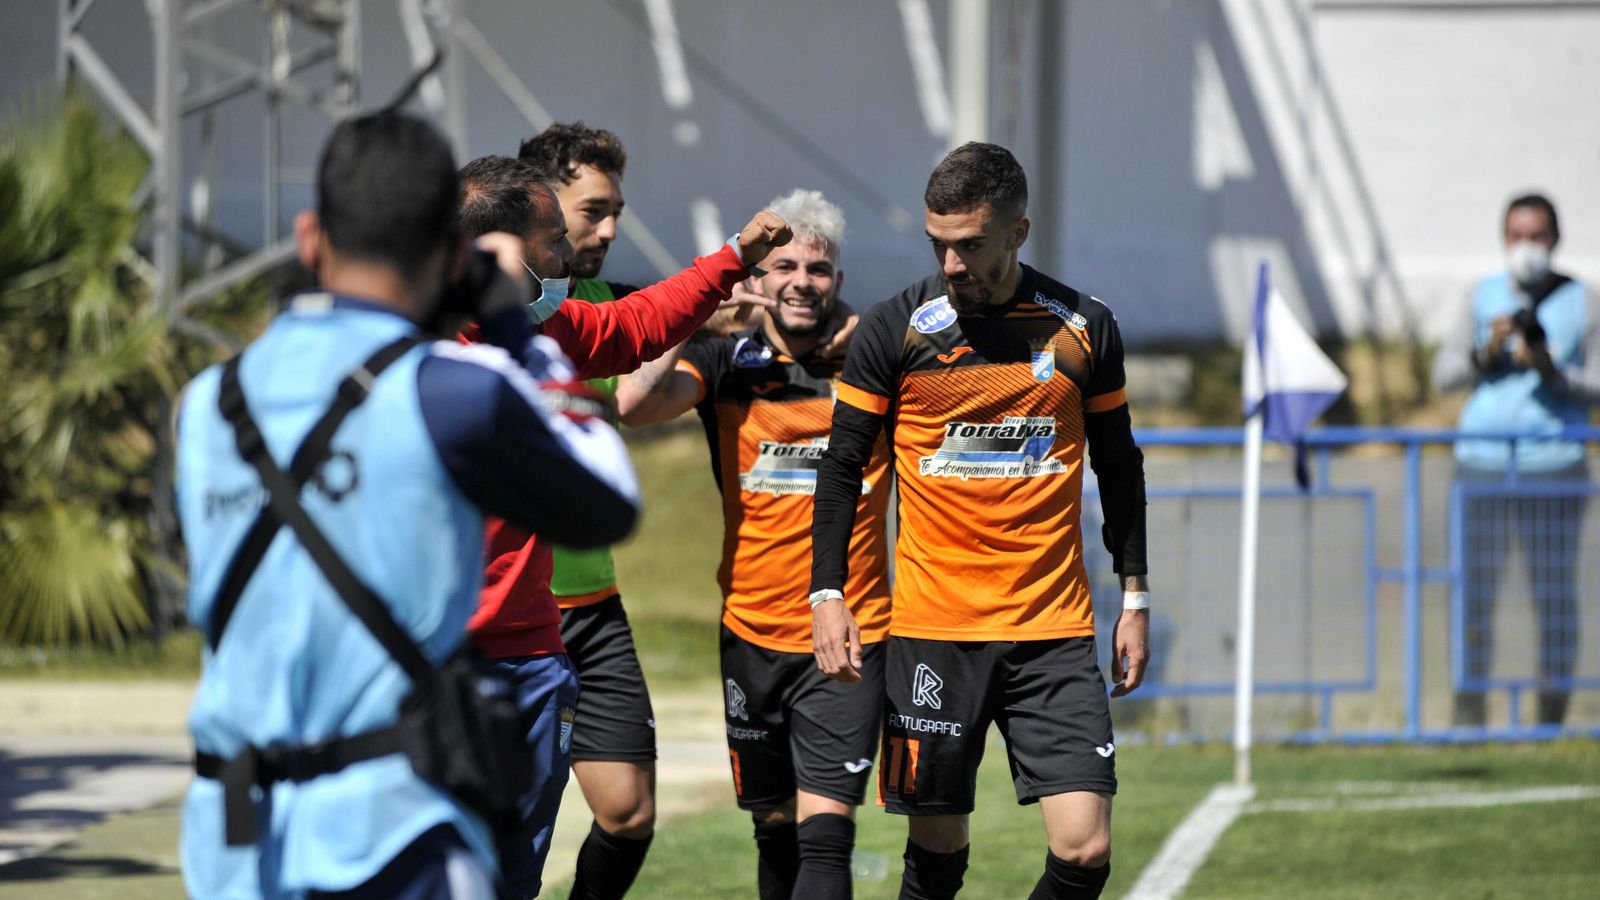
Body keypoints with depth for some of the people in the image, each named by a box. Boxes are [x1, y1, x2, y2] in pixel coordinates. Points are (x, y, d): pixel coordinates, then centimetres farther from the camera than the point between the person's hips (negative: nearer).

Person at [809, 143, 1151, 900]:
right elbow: (842, 466, 4)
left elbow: (1118, 466, 15)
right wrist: (827, 593, -5)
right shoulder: (893, 331, -2)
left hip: (1054, 633, 1)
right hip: (932, 631, -1)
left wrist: (1135, 597, 14)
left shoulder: (1084, 328, 3)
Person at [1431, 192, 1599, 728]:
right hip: (1482, 462, 2)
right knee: (1474, 591, 0)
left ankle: (1552, 718, 4)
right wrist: (1485, 353, -8)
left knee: (1554, 594, -1)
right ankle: (1468, 714, 6)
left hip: (1554, 464, -2)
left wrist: (1552, 371, -15)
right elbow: (1444, 374, 10)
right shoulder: (1483, 297, 12)